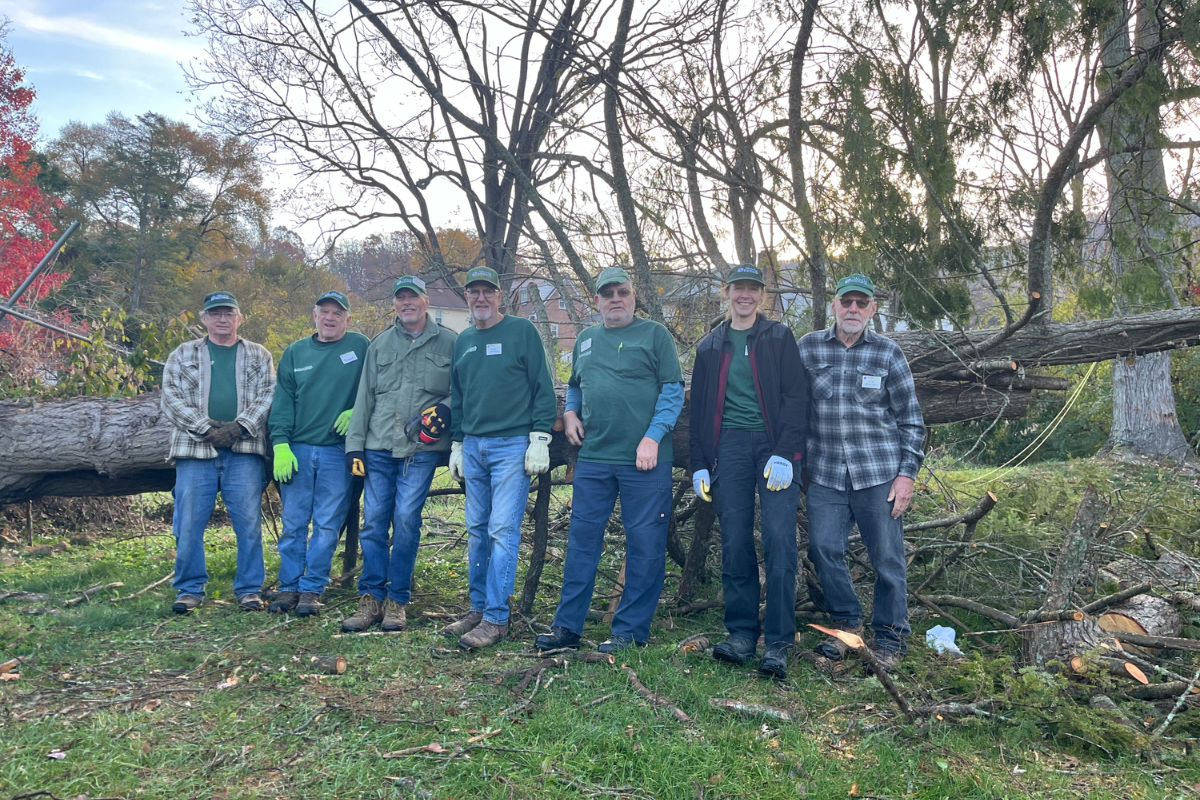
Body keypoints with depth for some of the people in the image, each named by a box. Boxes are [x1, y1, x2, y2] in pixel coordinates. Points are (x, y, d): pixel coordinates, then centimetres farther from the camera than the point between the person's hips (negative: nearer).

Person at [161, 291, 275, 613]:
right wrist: (205, 427, -8)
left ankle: (249, 589, 8)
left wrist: (241, 426, -11)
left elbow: (267, 396, 4)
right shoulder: (183, 355, 14)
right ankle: (190, 589, 13)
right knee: (189, 523, 1)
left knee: (249, 522, -1)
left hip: (244, 450, 0)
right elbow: (171, 399, 4)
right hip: (195, 449, 1)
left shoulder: (258, 356, 14)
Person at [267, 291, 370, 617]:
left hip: (338, 452, -2)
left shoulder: (360, 346, 3)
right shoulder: (295, 352, 10)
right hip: (297, 449, 2)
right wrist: (280, 444, -3)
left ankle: (311, 589, 11)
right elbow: (282, 401, 7)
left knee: (327, 525, 1)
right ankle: (289, 587, 16)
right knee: (293, 523, 5)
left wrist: (356, 411, -9)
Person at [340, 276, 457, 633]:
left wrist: (442, 409, -13)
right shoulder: (380, 344, 15)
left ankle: (397, 600, 6)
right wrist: (355, 444, 8)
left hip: (421, 449, -3)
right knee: (373, 520, 2)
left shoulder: (448, 342, 6)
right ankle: (371, 597, 11)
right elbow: (364, 397, 14)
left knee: (406, 519, -6)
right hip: (378, 447, 3)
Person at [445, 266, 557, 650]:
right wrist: (457, 444, 17)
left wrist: (539, 438, -11)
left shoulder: (522, 331, -2)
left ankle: (496, 618, -3)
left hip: (512, 446, -6)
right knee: (477, 531, 10)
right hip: (473, 447, 6)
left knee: (502, 530, -8)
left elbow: (543, 389, -5)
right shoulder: (463, 341, 16)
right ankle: (478, 607, 20)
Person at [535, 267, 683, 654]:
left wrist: (653, 437, -14)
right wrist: (570, 412, 9)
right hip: (593, 457, 5)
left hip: (644, 460, -4)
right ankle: (567, 626, 16)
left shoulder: (655, 334, 1)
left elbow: (673, 391, -5)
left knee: (644, 545, 1)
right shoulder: (585, 340, 17)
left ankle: (630, 630, 13)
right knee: (582, 540, 7)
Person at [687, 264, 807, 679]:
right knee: (734, 544, 2)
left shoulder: (779, 338, 7)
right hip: (729, 446, 3)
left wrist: (785, 453, -11)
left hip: (774, 446, -3)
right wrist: (699, 464, 10)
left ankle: (778, 643, -5)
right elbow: (699, 407, 18)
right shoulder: (710, 346, 17)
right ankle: (741, 635, 10)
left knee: (779, 542, -10)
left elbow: (796, 396, -1)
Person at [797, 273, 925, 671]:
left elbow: (910, 418, 4)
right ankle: (847, 623, 23)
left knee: (887, 558, 4)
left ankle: (889, 637, 21)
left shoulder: (887, 353, 2)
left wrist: (907, 472, -2)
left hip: (880, 473, -1)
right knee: (823, 550, 1)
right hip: (825, 474, 2)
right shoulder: (809, 347, 5)